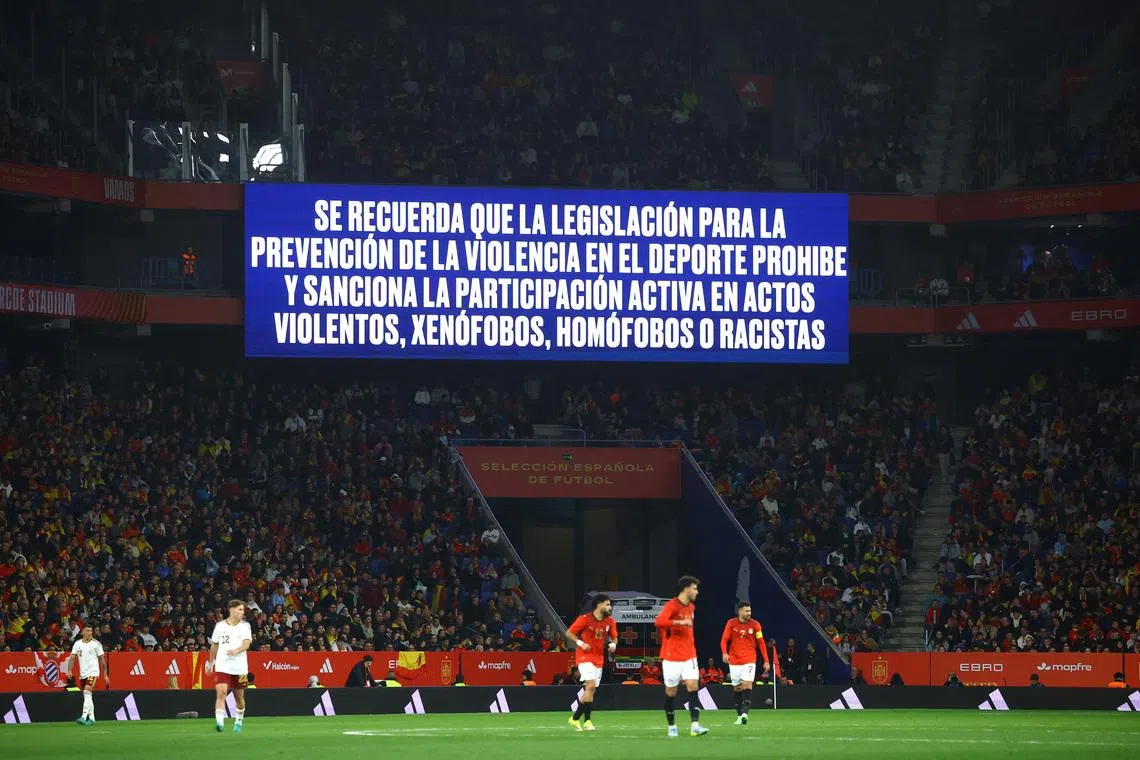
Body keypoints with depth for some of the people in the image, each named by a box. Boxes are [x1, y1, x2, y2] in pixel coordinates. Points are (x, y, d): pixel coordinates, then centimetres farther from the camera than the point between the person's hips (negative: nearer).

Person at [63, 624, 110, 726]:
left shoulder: (96, 644, -3)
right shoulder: (77, 644, 6)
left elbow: (102, 659, 0)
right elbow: (72, 657, 3)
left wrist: (105, 675, 0)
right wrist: (69, 670, -13)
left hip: (93, 672, -5)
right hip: (82, 673, 5)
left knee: (87, 693, -19)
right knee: (87, 697, 9)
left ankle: (83, 717, -27)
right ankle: (91, 718, 17)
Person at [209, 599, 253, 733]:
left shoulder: (245, 626, 3)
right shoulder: (220, 625, 5)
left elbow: (246, 644, -11)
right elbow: (214, 645, 18)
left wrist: (236, 651, -30)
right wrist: (211, 662, 25)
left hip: (239, 667, 1)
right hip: (222, 666, -1)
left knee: (239, 696, 11)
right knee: (221, 692, -18)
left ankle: (238, 722, 32)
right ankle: (220, 722, -27)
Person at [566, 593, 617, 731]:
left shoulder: (609, 621, 4)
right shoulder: (584, 619, -11)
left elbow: (614, 637, 17)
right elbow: (569, 633, -4)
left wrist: (613, 644, -6)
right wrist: (580, 643, -18)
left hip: (599, 659, 6)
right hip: (584, 656, -6)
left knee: (591, 690, 6)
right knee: (591, 685, -21)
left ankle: (575, 718, 17)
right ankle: (587, 720, -17)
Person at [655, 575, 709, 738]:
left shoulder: (691, 607, 12)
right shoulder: (672, 605, -13)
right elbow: (659, 621, -30)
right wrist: (680, 622, -34)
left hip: (689, 656, 6)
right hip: (672, 656, -6)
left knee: (693, 686, -10)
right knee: (671, 691, 4)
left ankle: (695, 725, -19)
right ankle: (672, 726, 19)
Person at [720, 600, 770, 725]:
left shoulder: (755, 625, 1)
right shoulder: (731, 623, 0)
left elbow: (761, 643, 5)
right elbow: (724, 640, -2)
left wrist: (766, 661, 2)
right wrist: (724, 653, -22)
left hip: (749, 660, -1)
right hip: (734, 661, 1)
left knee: (747, 684, -18)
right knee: (737, 687, 5)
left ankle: (744, 713, -28)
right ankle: (739, 716, 13)